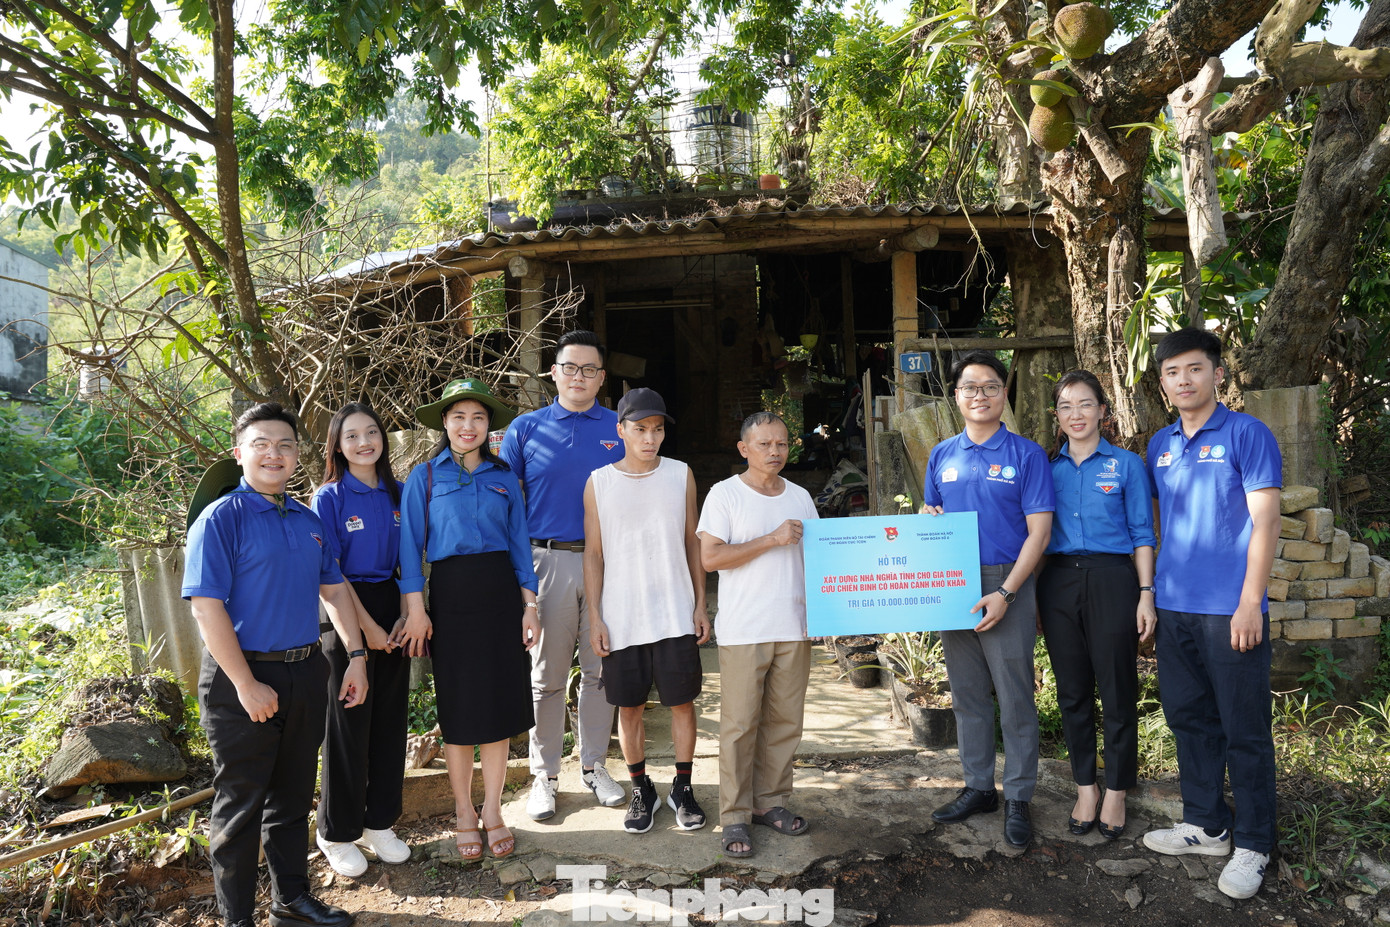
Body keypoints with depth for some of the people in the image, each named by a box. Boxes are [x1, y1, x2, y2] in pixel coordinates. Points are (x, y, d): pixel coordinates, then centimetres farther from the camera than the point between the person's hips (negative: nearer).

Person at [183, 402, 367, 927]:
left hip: (305, 673, 6)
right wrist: (247, 686, -19)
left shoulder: (308, 521, 9)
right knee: (240, 804, 6)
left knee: (293, 796, 18)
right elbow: (206, 607, -17)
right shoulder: (221, 517, -11)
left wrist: (356, 656, 10)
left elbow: (334, 590, 17)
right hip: (243, 677, -6)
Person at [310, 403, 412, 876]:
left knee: (390, 720, 10)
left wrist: (404, 616, -2)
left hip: (392, 612, 5)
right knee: (348, 725, 3)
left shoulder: (396, 494, 7)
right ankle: (337, 833, 20)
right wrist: (366, 627, -13)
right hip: (348, 616, -5)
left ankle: (380, 823, 26)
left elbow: (406, 562, 10)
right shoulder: (329, 498, -7)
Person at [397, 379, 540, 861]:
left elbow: (519, 545, 9)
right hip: (450, 593, -2)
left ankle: (492, 810, 21)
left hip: (500, 591, 2)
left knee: (500, 700, 5)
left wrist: (529, 605, 4)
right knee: (458, 706, 5)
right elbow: (411, 545, -1)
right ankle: (464, 813, 21)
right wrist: (416, 608, -8)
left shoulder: (503, 477, 9)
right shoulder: (425, 476, 2)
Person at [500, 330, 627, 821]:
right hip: (548, 561, -1)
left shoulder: (621, 430, 6)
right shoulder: (526, 429, 5)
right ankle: (544, 774, 20)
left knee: (600, 669, 10)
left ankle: (594, 765, 26)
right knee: (547, 674, 6)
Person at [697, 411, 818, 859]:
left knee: (785, 720, 9)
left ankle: (771, 801, 23)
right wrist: (771, 540, -15)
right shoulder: (725, 494, -2)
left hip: (794, 627, 5)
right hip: (743, 631, -5)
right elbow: (710, 557, -11)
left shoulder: (800, 497, 14)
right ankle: (735, 817, 9)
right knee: (740, 724, -2)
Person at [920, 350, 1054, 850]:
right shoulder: (942, 455, 9)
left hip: (1006, 586, -4)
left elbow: (1039, 530, -9)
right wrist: (928, 518, -6)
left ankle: (1018, 800, 16)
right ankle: (978, 787, 28)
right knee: (967, 696, 14)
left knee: (1015, 699, 2)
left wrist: (1004, 593, -16)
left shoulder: (1026, 455, -4)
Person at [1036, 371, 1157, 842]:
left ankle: (1116, 793, 18)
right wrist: (1031, 594, 5)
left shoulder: (1127, 465, 2)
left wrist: (1146, 594, -6)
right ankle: (1085, 788, 23)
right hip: (1059, 583, 3)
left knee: (1117, 691, 3)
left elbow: (1142, 534, 1)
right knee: (1072, 691, 9)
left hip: (1111, 581, -3)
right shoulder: (1048, 467, 9)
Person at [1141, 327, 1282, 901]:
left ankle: (1252, 846, 17)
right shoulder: (1160, 445, 11)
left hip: (1230, 609, -6)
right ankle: (1205, 825, 29)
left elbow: (1264, 519, -10)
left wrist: (1250, 602, -15)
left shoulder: (1246, 434, -6)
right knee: (1188, 718, 15)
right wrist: (1149, 593, 12)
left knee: (1244, 730, 3)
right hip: (1174, 606, 6)